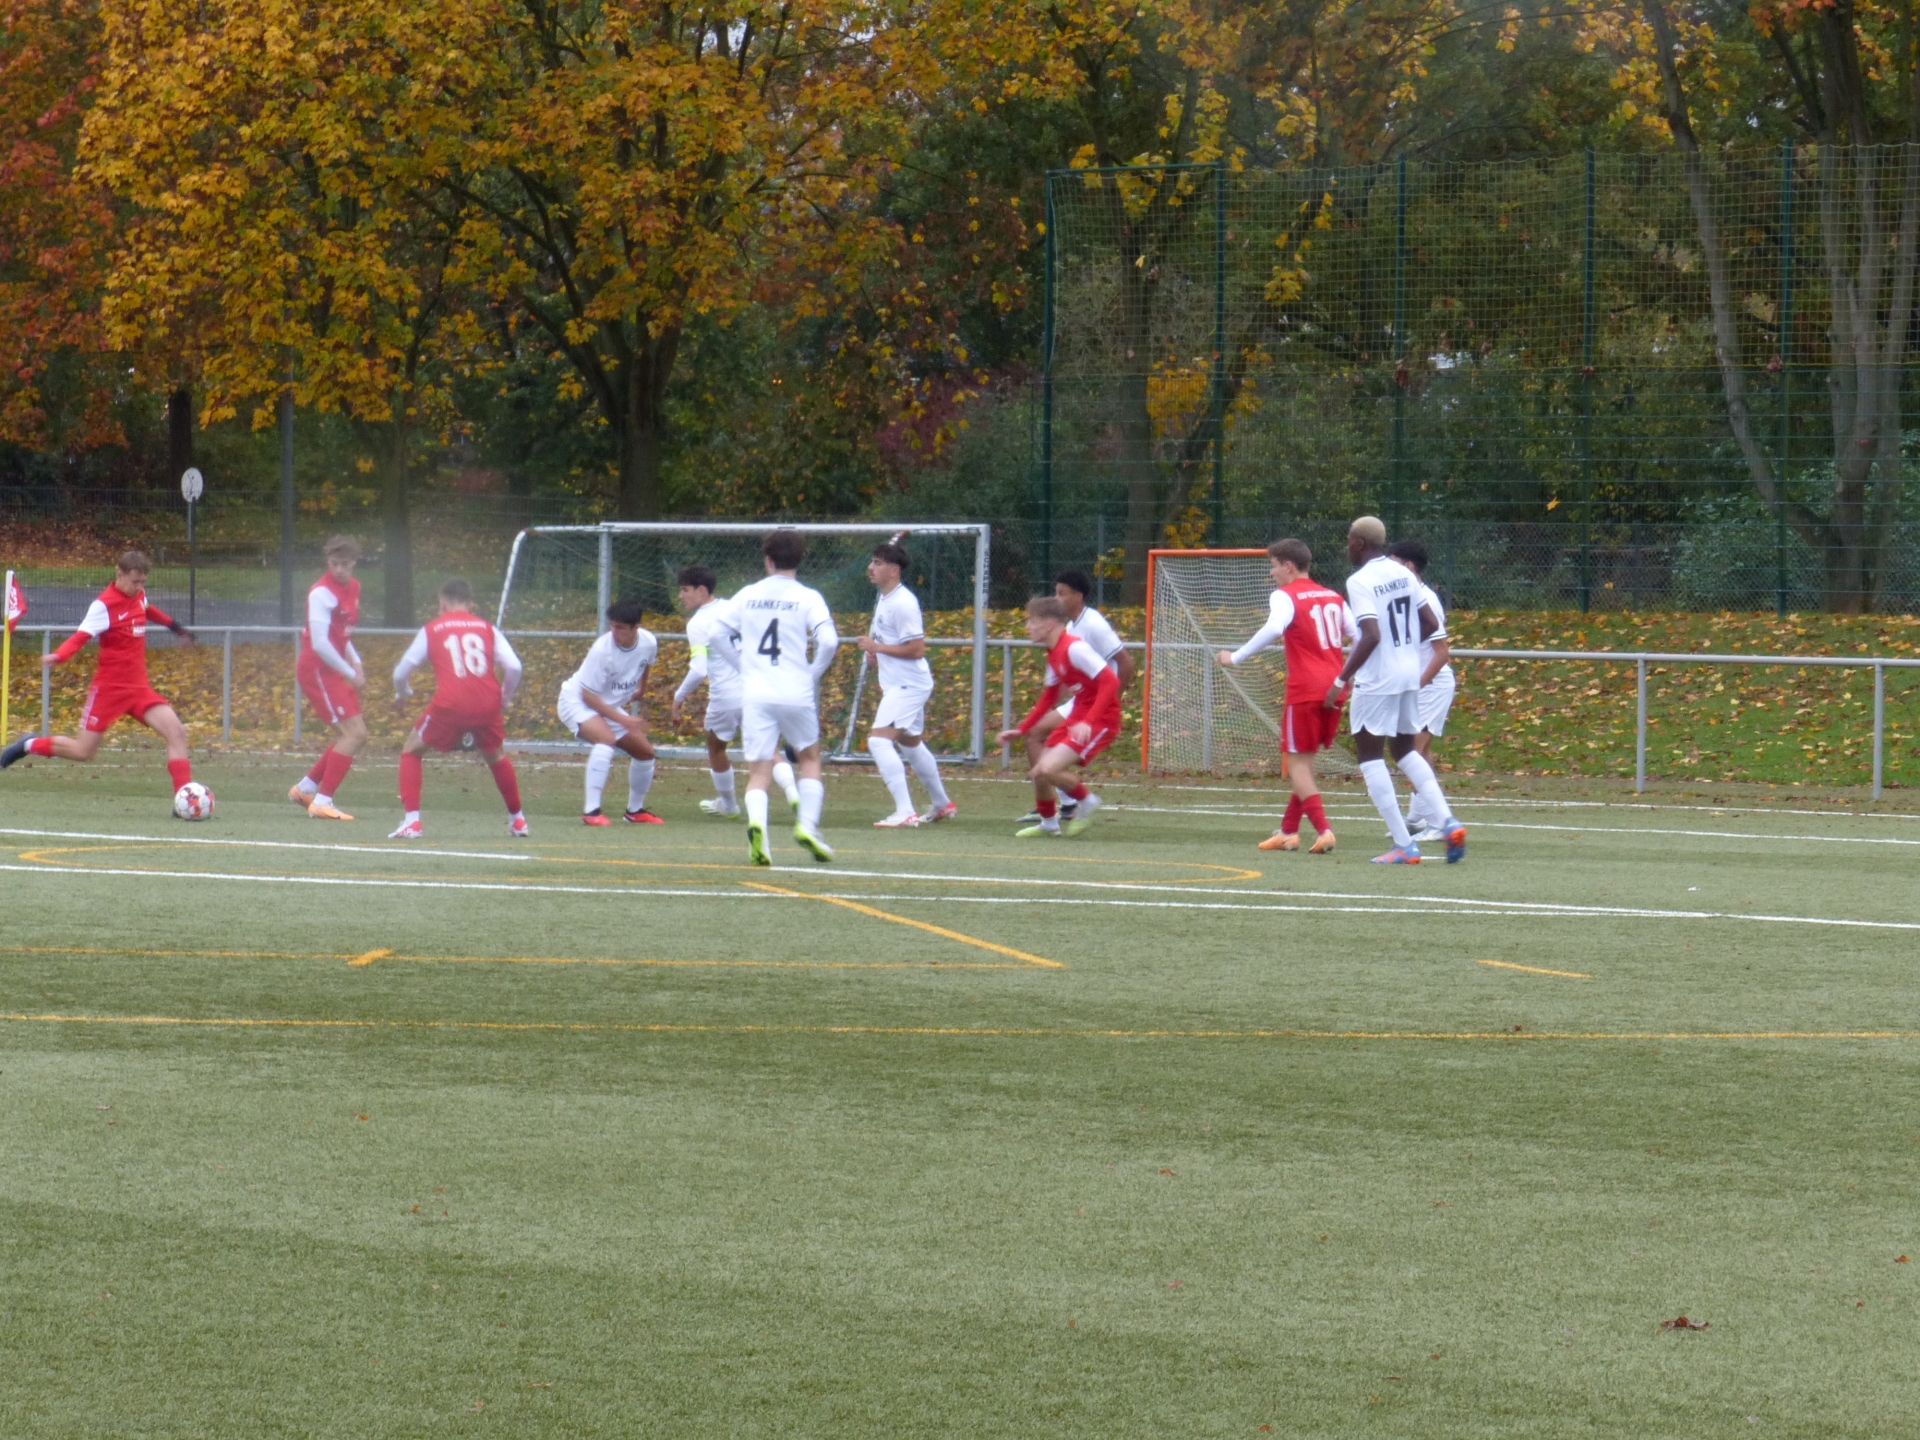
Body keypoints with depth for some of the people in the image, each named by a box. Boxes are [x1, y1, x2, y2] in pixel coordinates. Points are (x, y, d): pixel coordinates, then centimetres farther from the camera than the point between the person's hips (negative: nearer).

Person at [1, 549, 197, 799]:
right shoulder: (105, 604, -16)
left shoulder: (138, 595, 6)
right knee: (83, 751, -4)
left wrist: (176, 627, 42)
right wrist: (58, 656, -43)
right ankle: (30, 745, 22)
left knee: (176, 731, -12)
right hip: (109, 687, -6)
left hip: (138, 688, 6)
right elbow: (81, 637, -25)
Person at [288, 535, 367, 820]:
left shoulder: (352, 587, 10)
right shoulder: (322, 593, -19)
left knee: (354, 735, 12)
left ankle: (305, 789, 22)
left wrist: (355, 662, 7)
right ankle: (322, 802, -14)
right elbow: (320, 643, -24)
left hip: (334, 671, 9)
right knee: (353, 734, -15)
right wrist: (351, 673, -17)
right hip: (317, 670, -9)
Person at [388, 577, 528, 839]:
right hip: (487, 704, 2)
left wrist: (402, 693, 37)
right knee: (497, 756, 30)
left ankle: (411, 822, 4)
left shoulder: (432, 629, 13)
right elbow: (514, 667, 5)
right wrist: (505, 699, 23)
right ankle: (517, 820, 34)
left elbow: (401, 672, 14)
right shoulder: (486, 628, 16)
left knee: (411, 751, 17)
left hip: (450, 703, -2)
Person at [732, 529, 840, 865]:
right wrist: (813, 674, 3)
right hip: (797, 694, -1)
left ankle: (756, 824, -27)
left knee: (758, 772, 2)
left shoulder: (746, 596, 8)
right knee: (809, 758, 21)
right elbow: (828, 641, -13)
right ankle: (807, 824, 4)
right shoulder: (808, 598, -1)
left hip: (755, 695, 1)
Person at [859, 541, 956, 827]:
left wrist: (877, 647, -19)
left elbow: (917, 649, -23)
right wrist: (877, 655, 10)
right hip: (897, 684, 11)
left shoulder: (903, 603, -20)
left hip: (908, 685, -11)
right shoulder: (884, 599, 11)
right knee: (911, 744, 25)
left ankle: (905, 812, -25)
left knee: (879, 739, -21)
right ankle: (942, 804, 40)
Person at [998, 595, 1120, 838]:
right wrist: (1021, 730, 22)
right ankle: (1048, 822, 33)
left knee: (1047, 770, -21)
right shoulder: (1053, 654, 11)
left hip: (1101, 720, -9)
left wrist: (1088, 722, -31)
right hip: (1077, 717, 9)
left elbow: (1110, 681, -26)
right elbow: (1049, 698, 24)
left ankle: (1085, 800, 4)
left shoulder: (1074, 648, -19)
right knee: (1039, 773, 9)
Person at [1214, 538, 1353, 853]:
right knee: (1304, 760, 18)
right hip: (1333, 688, 7)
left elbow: (1273, 629, -25)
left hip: (1305, 691, -7)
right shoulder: (1333, 597, 15)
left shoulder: (1285, 596, -5)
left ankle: (1323, 831, -14)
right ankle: (1288, 831, 20)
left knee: (1298, 762, -1)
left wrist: (1236, 657, -20)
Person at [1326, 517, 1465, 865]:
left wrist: (1341, 681, -21)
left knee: (1370, 756, 3)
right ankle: (1448, 822, 5)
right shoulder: (1403, 574, 7)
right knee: (1404, 750, 22)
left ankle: (1403, 845, -3)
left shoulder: (1360, 581, -15)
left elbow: (1370, 636, -25)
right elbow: (1432, 624, 9)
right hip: (1410, 674, 7)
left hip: (1377, 679, -7)